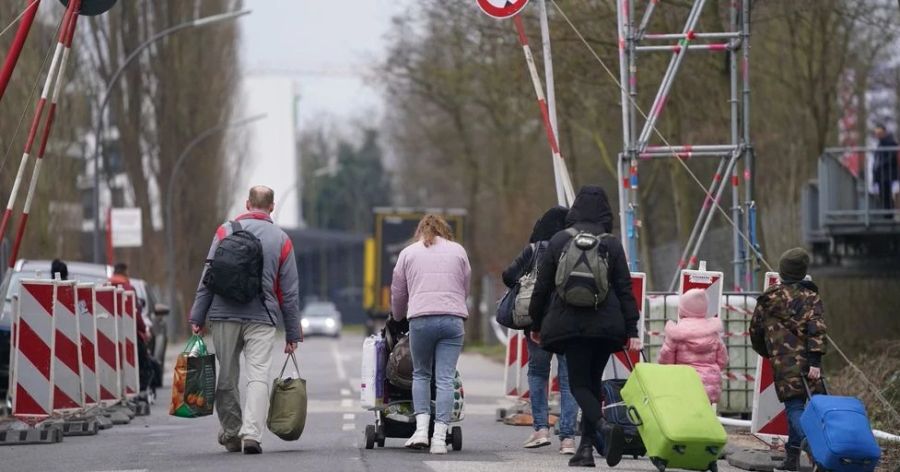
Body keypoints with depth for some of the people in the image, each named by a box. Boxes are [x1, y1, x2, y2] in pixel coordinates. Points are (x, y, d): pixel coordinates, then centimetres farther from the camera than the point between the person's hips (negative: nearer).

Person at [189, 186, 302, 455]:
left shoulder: (225, 231, 4)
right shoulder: (281, 240, 6)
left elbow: (207, 279, 1)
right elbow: (289, 292, 7)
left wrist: (197, 317, 5)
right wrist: (292, 334, 12)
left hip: (224, 315, 1)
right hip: (261, 319, -1)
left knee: (227, 379, 11)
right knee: (258, 377, -6)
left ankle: (232, 434, 20)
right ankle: (252, 433, -21)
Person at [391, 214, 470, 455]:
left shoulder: (409, 253, 14)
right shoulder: (458, 251, 16)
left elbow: (398, 293, 18)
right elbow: (465, 288, 17)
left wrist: (398, 318, 35)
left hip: (421, 319, 0)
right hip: (453, 318, 0)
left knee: (421, 374, 14)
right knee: (445, 378, -1)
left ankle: (421, 429, 1)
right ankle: (439, 437, -6)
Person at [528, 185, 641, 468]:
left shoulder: (559, 241, 4)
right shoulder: (612, 244, 5)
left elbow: (542, 286, 7)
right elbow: (625, 289, 1)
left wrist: (536, 324, 17)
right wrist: (632, 331, 2)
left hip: (569, 324, -2)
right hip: (607, 325, 2)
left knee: (579, 384, -2)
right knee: (593, 383, 12)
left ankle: (606, 427, -29)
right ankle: (586, 447, 8)